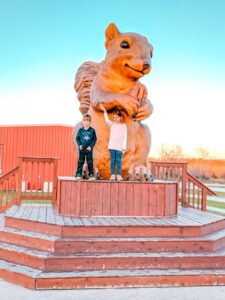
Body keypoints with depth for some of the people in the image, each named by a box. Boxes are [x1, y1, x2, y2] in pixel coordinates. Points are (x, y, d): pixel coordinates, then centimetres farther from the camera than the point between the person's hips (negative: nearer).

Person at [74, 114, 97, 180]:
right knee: (80, 162, 4)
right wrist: (79, 145, -7)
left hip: (89, 149, -1)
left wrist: (91, 146, -9)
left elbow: (94, 139, 1)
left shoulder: (92, 130, -1)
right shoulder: (80, 130, 2)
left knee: (90, 162, 4)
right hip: (81, 149, 1)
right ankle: (78, 174, 8)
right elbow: (77, 138, 7)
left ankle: (91, 175, 11)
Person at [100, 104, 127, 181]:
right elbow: (107, 120, -12)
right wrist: (104, 111, -23)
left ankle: (119, 175, 1)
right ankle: (112, 175, 5)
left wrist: (124, 146, -6)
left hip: (119, 146, -1)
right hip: (112, 146, 1)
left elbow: (125, 137, 2)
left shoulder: (124, 126, 5)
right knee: (112, 160, 1)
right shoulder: (112, 124, 8)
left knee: (118, 160, -4)